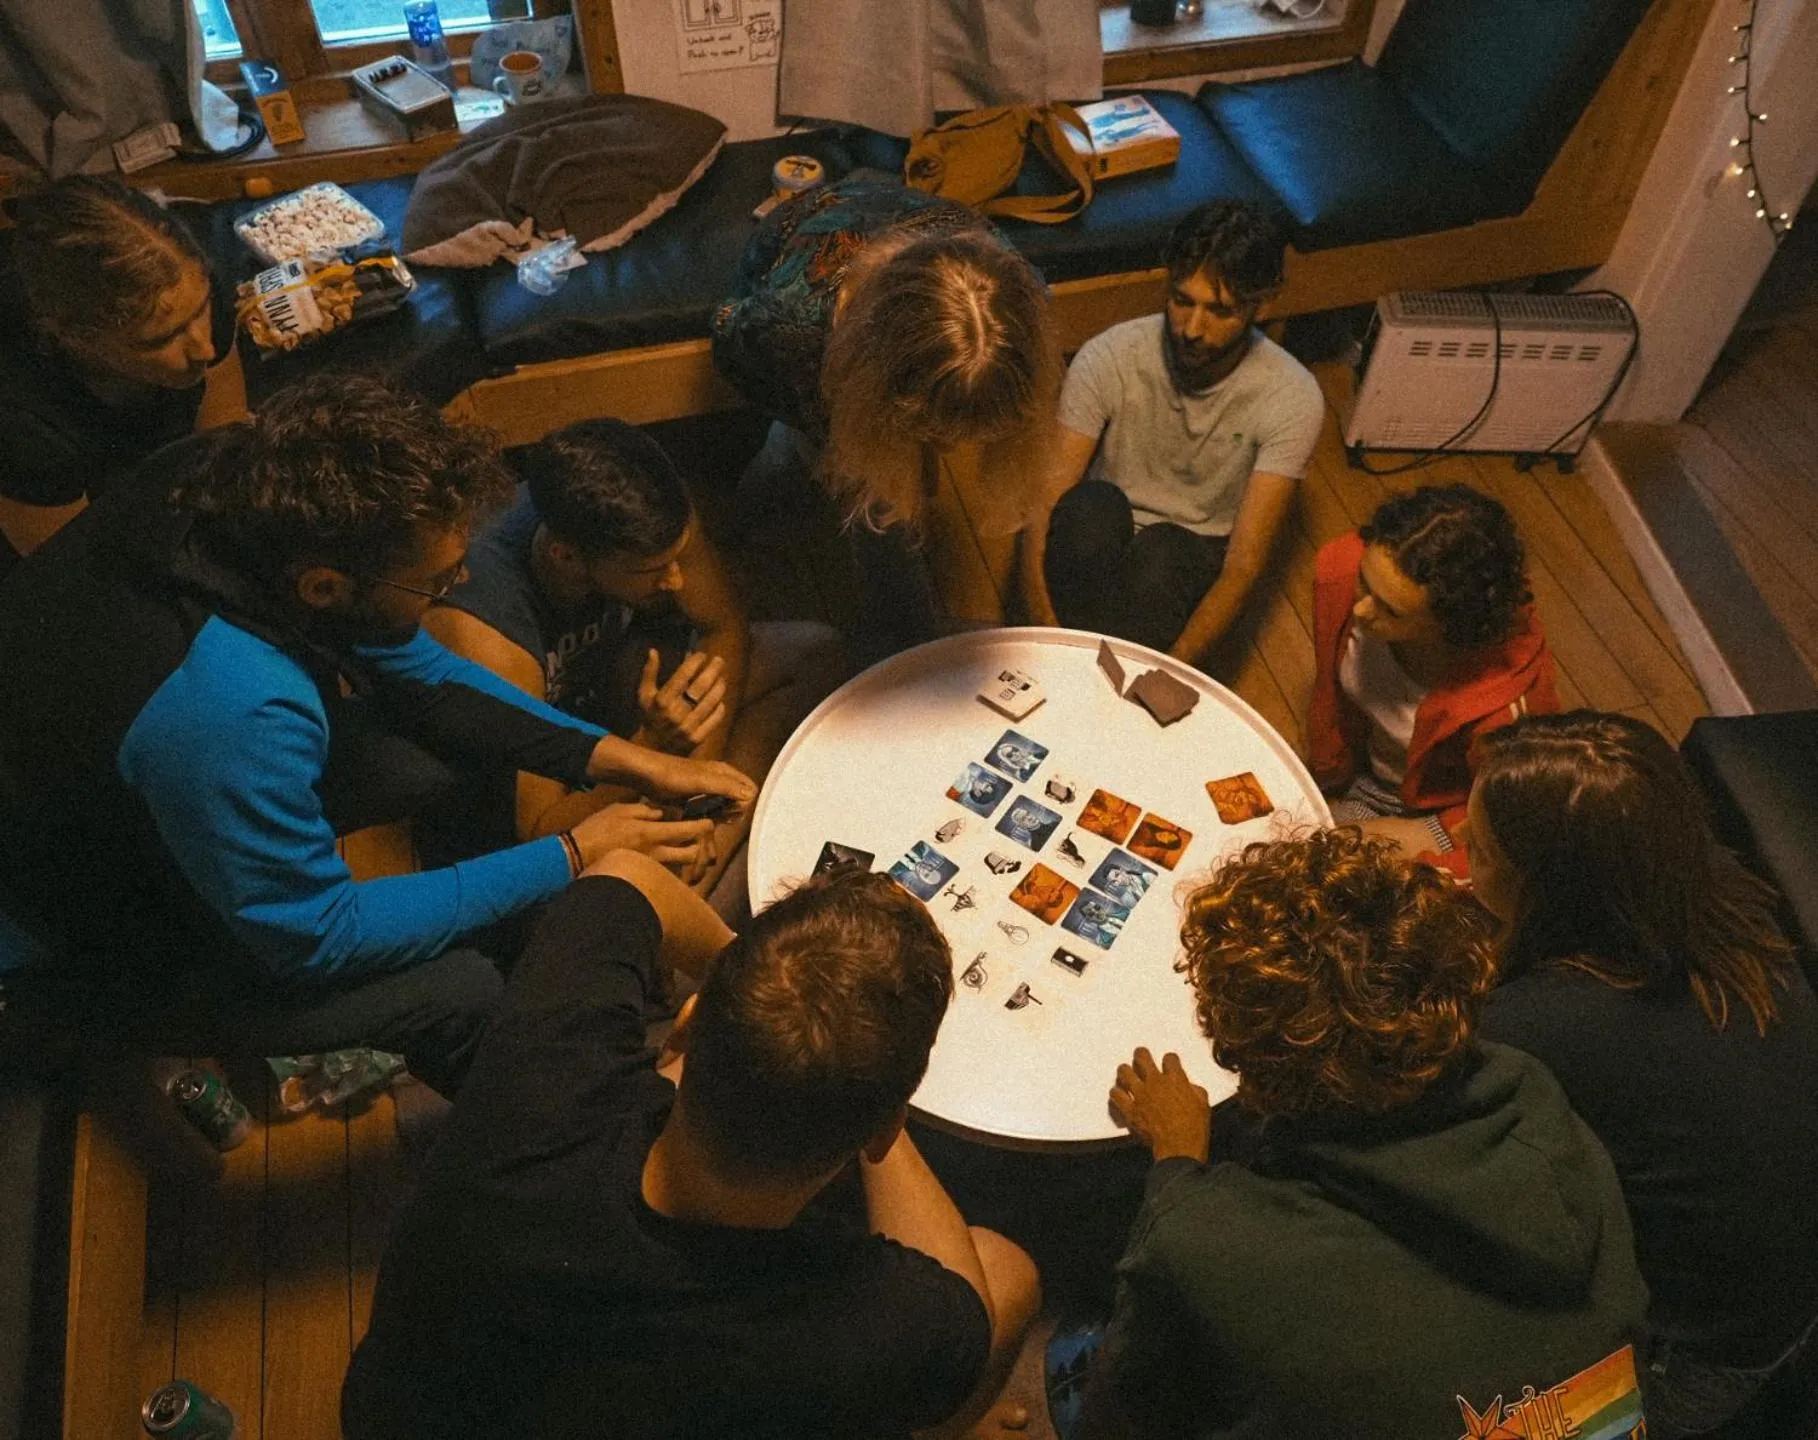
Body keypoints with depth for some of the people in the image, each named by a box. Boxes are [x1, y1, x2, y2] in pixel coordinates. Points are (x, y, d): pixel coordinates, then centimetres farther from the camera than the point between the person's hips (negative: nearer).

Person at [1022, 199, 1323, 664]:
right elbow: (1044, 507, -22)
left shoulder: (1291, 399, -18)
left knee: (1161, 553, -36)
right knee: (1091, 507, -34)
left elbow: (1244, 566, -22)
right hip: (1102, 543, 1)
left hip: (1199, 557, 0)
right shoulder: (1108, 358, -18)